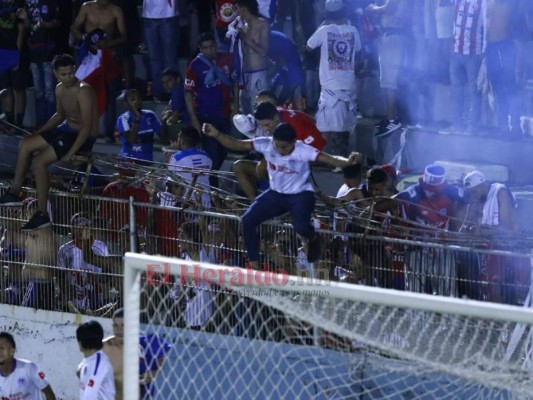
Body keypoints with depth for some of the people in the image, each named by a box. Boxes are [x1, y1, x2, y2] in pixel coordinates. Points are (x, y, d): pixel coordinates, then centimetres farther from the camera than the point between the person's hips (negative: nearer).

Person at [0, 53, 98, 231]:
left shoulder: (83, 91, -24)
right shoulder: (60, 90, 4)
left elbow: (87, 127, -26)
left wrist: (70, 153, -29)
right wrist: (39, 132, 13)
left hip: (83, 138, -9)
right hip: (67, 129, 9)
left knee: (40, 162, -21)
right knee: (25, 144, 7)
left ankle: (42, 214, -16)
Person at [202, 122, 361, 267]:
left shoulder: (303, 151, -25)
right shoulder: (266, 145, -16)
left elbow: (332, 160, -34)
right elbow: (236, 145, -15)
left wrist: (348, 161, -56)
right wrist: (217, 135, -33)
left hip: (301, 194, -4)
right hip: (276, 194, 4)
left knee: (300, 226, -32)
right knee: (248, 220, -13)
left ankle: (313, 239, 9)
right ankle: (254, 265, 0)